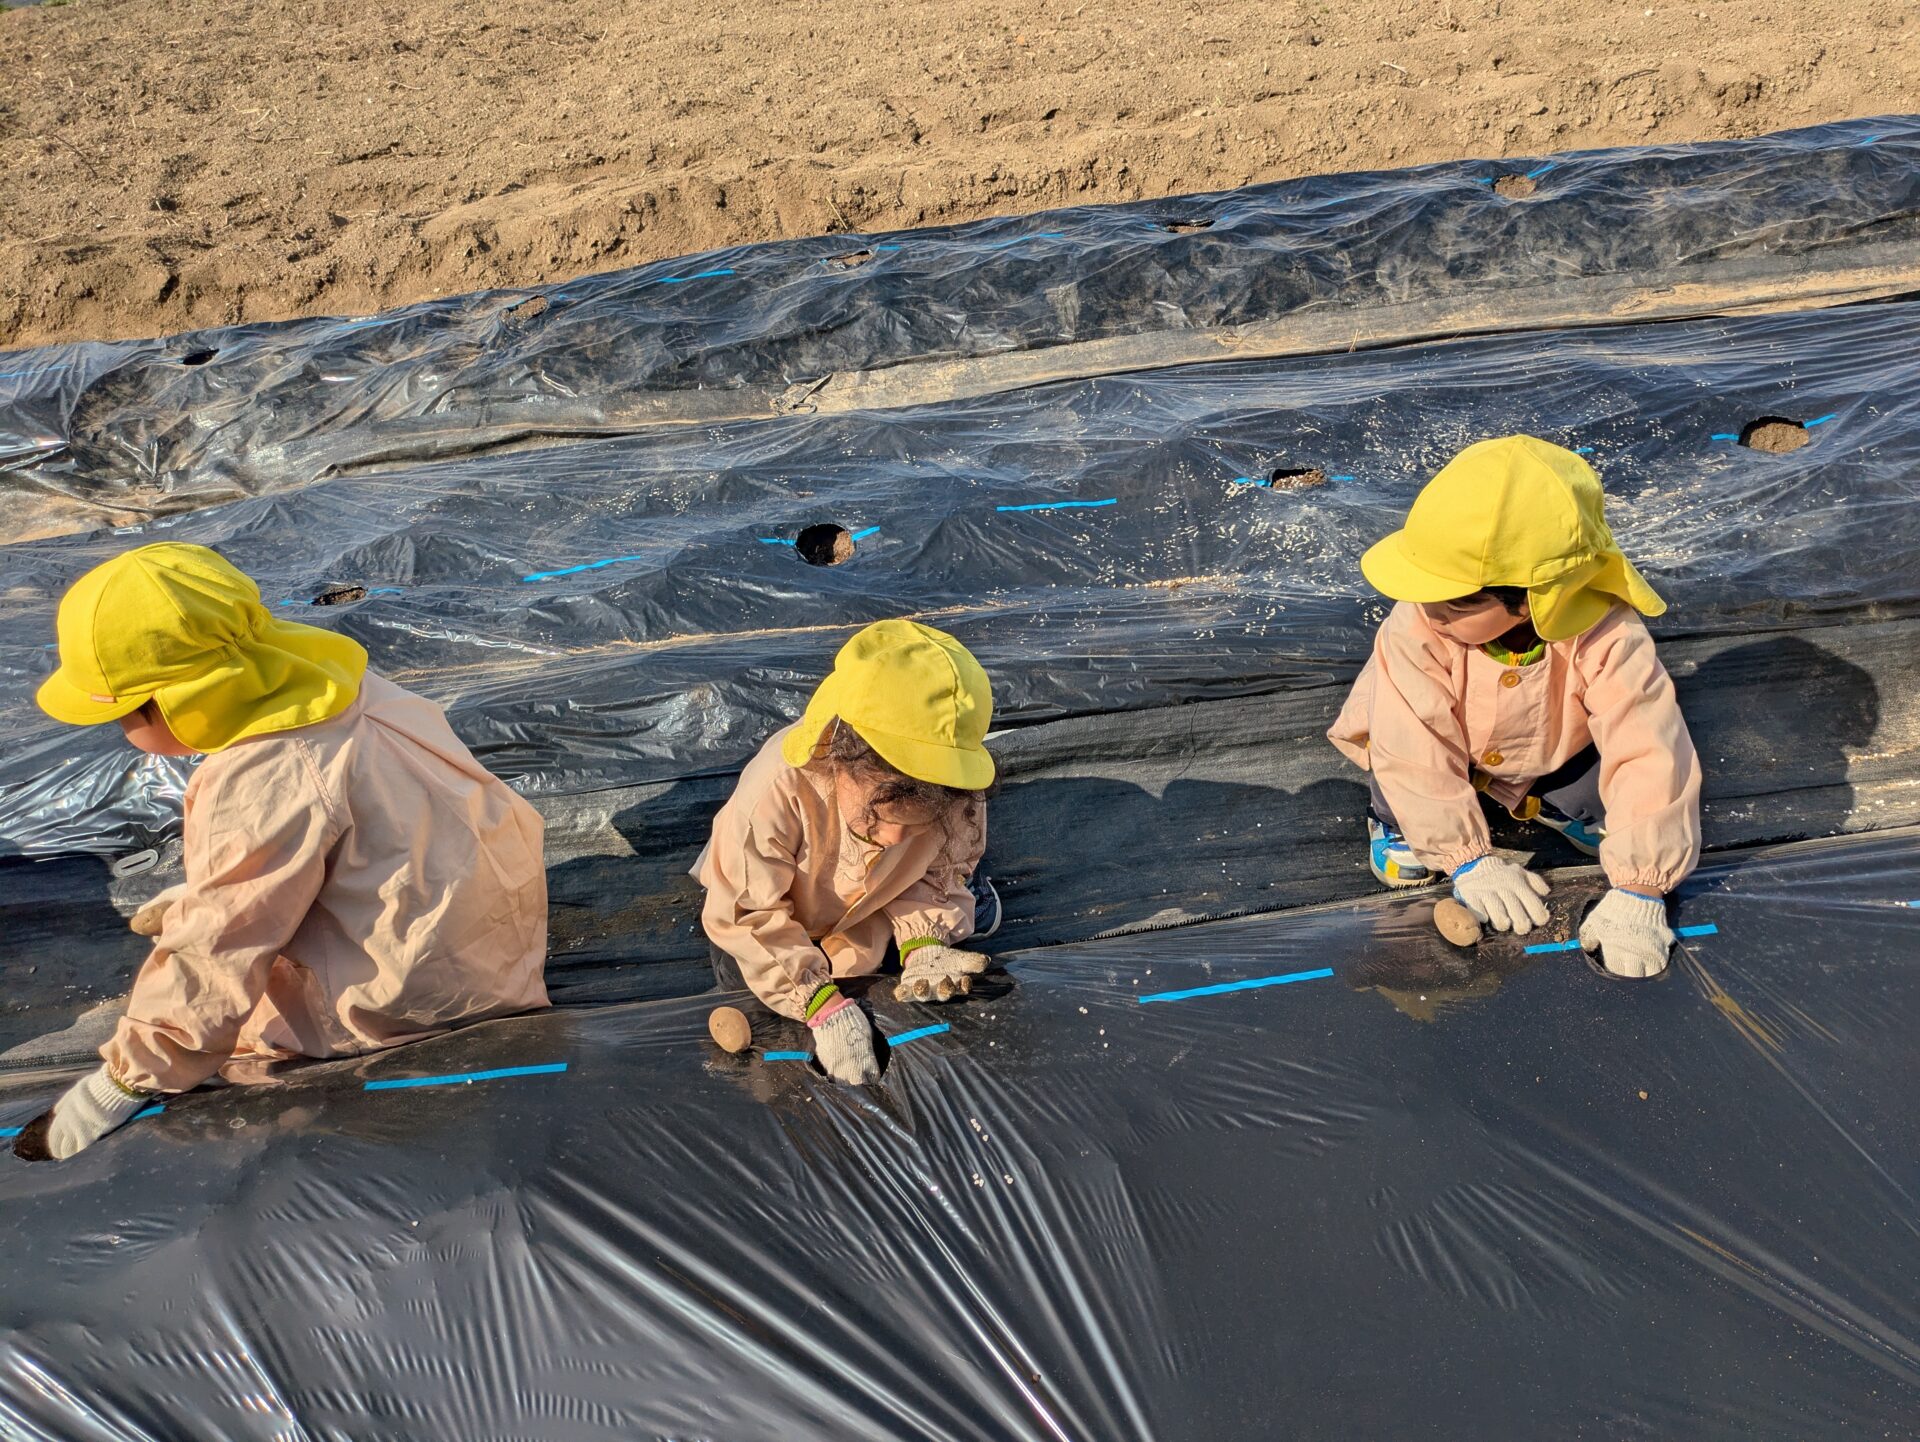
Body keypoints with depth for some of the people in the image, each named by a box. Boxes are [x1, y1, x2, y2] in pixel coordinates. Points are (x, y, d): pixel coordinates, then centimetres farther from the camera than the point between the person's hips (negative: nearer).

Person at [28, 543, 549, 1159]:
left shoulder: (255, 786, -27)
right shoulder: (312, 678, -1)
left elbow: (216, 961, -18)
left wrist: (128, 1078, -6)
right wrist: (201, 895, 24)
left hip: (429, 984, -9)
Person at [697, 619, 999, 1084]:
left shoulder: (956, 793, -37)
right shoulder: (776, 792, -47)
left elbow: (939, 874, -17)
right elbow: (747, 916, -36)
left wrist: (923, 944, -37)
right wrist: (822, 1002, -43)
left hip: (873, 907, 2)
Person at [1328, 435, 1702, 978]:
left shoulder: (1606, 640, -40)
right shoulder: (1415, 629, -41)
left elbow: (1649, 758, -38)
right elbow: (1414, 749, -34)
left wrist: (1638, 893, -39)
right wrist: (1469, 860, -31)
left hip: (1554, 750, 1)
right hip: (1453, 748, -1)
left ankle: (1549, 804, 16)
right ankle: (1395, 818, 6)